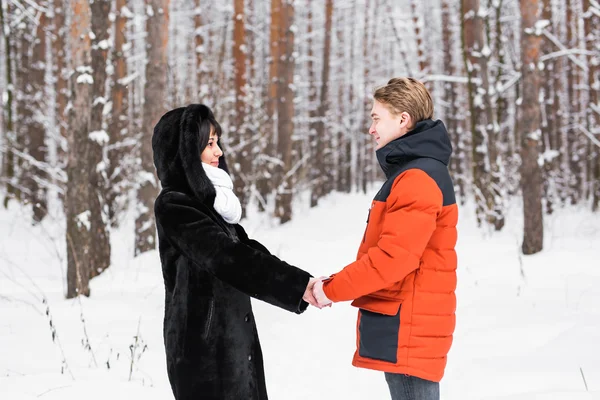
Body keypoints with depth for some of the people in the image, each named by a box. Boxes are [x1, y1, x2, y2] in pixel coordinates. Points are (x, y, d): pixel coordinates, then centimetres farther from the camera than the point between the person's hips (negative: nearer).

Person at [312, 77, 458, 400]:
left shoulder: (418, 179, -16)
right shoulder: (410, 173, 18)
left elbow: (394, 256, -23)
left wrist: (333, 289, -15)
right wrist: (337, 284, 10)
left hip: (407, 329, -10)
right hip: (403, 326, 10)